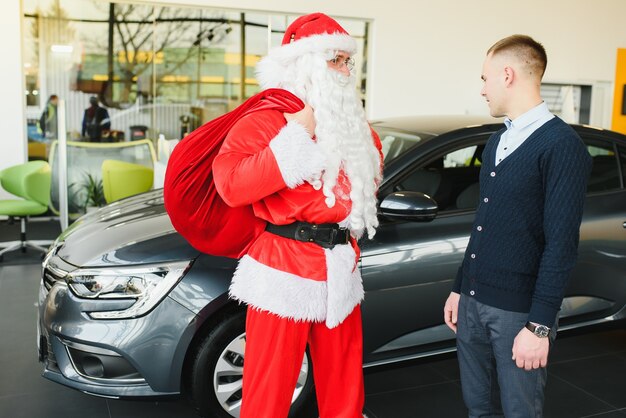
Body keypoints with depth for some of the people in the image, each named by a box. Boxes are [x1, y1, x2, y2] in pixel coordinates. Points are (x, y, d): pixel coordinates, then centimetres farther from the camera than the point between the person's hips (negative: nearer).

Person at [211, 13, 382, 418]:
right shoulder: (266, 119, -10)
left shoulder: (354, 125, 13)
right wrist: (299, 135, -21)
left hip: (340, 268, 7)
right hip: (285, 270, -6)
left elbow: (373, 169, 30)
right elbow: (231, 185, -25)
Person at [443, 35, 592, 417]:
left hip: (518, 311, -7)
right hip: (474, 302, 7)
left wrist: (540, 325, -18)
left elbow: (561, 244, -16)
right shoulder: (496, 142, 12)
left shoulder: (562, 145, -13)